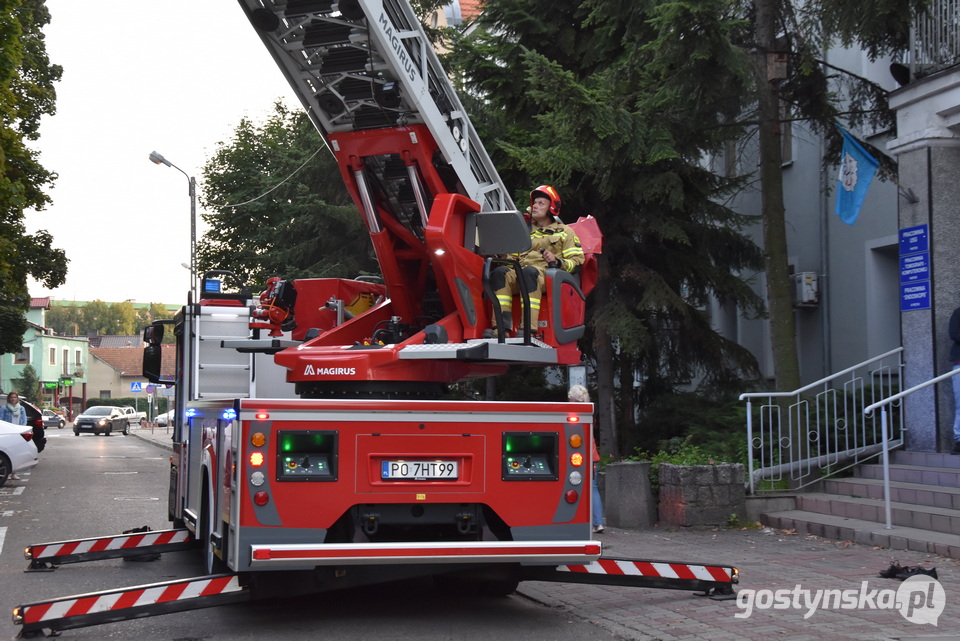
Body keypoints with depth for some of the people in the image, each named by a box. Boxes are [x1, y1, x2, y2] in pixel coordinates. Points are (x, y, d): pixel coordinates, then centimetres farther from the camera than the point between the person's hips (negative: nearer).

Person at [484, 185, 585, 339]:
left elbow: (577, 261, 8)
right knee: (500, 272, -30)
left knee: (530, 271, -40)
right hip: (519, 272, 4)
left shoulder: (564, 232, 20)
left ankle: (528, 329, -53)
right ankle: (501, 328, -43)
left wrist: (557, 261, -12)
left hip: (548, 274, -4)